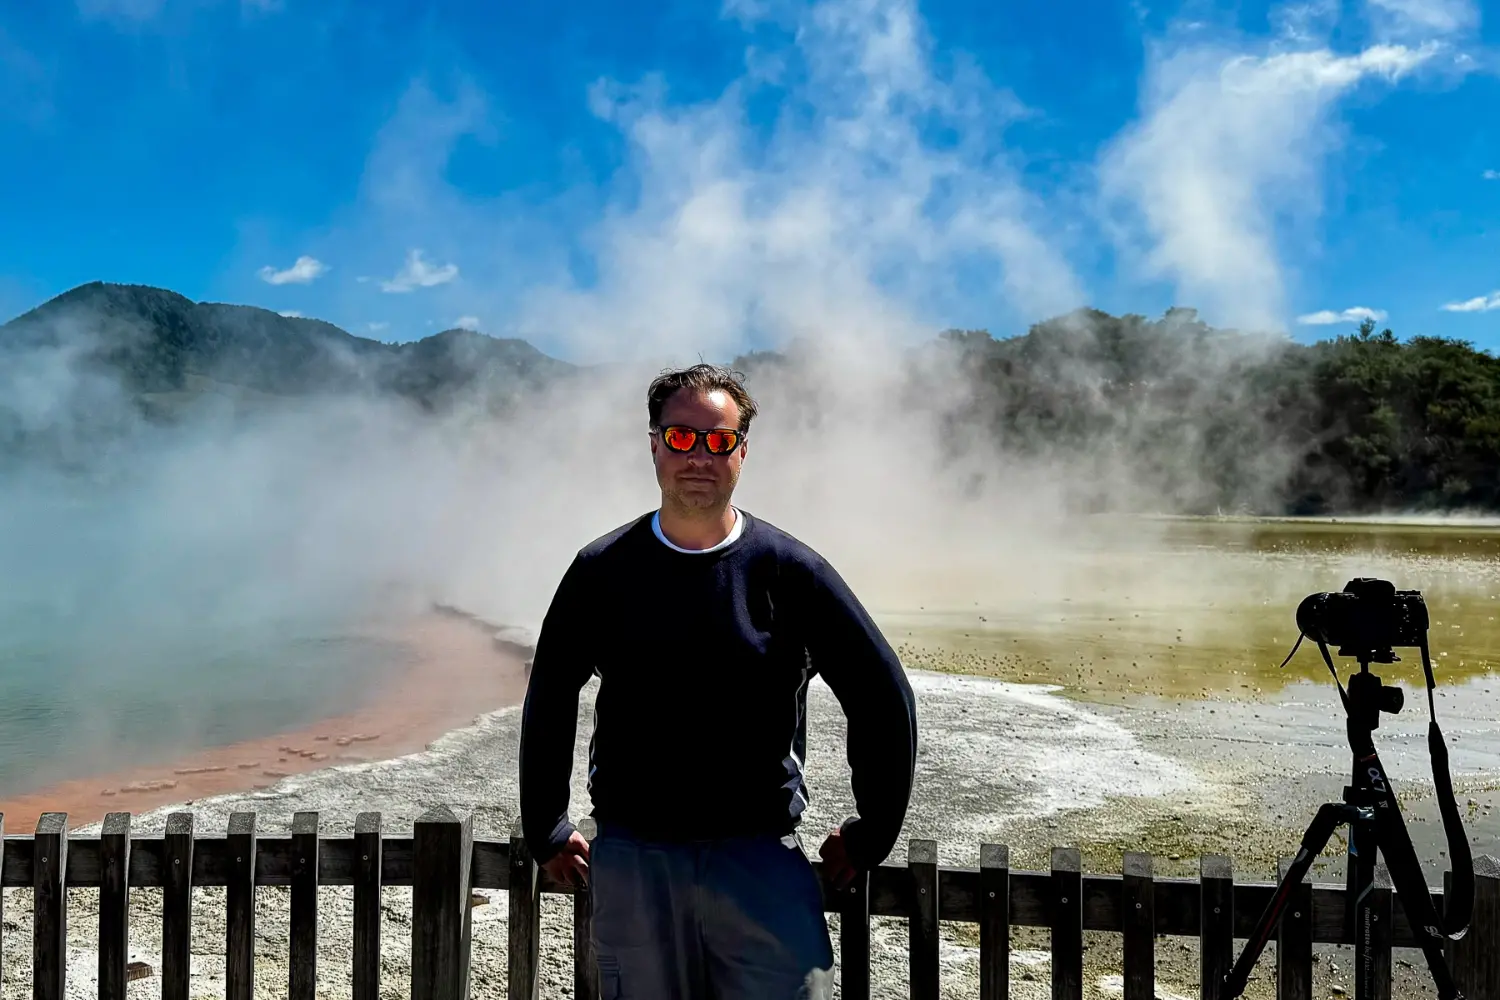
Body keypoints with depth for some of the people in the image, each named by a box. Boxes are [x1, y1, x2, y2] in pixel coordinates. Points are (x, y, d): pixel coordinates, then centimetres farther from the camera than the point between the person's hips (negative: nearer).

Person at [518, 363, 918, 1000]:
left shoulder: (787, 570, -5)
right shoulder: (602, 570, 0)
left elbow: (883, 699, 1)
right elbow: (549, 703, 12)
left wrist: (870, 836, 5)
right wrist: (547, 834, 14)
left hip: (763, 858, -1)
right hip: (632, 860, 2)